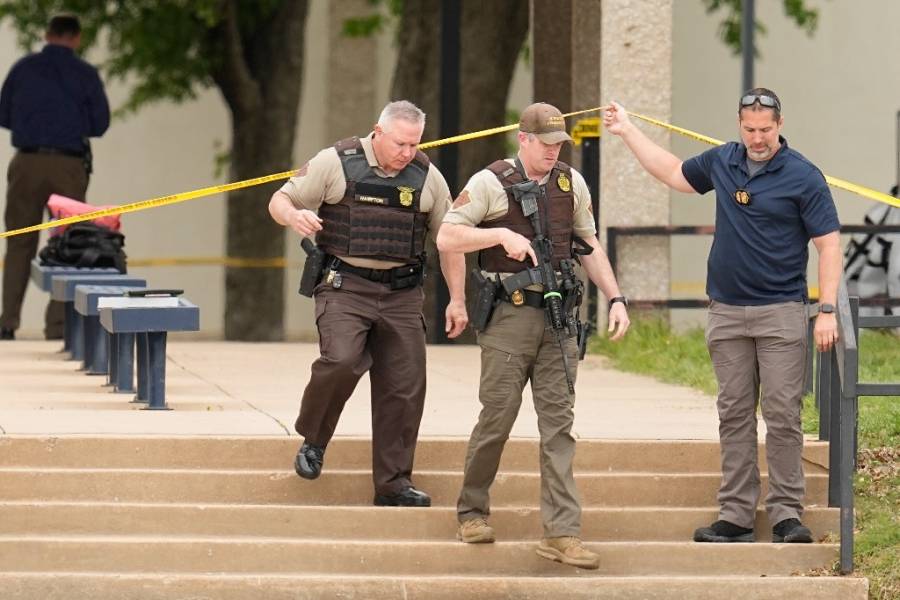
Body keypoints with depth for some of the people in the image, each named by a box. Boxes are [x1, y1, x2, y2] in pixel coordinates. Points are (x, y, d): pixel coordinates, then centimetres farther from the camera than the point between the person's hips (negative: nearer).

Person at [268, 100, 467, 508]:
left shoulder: (427, 177, 8)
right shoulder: (336, 163, -2)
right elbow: (279, 201, 3)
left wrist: (457, 299, 11)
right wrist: (294, 216, -22)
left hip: (401, 293, 4)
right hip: (345, 286, -4)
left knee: (404, 388, 0)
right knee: (341, 361, -26)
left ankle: (393, 482, 11)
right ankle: (312, 442, -1)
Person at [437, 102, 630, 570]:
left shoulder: (571, 183, 10)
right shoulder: (491, 183, -5)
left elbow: (589, 246, 18)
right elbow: (447, 238, -8)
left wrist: (615, 299, 8)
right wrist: (502, 234, -19)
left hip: (558, 319, 4)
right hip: (510, 316, -4)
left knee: (558, 425, -2)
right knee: (497, 418, 0)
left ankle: (562, 533, -5)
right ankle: (472, 511, 20)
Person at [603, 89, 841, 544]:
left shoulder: (803, 177, -6)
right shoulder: (722, 162, 9)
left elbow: (828, 244, -8)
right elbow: (673, 173, 28)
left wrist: (827, 310, -15)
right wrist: (627, 132, 31)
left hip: (781, 314, -5)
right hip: (727, 313, 5)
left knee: (782, 416, -7)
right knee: (734, 416, 5)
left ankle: (786, 514, -3)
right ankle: (735, 515, 6)